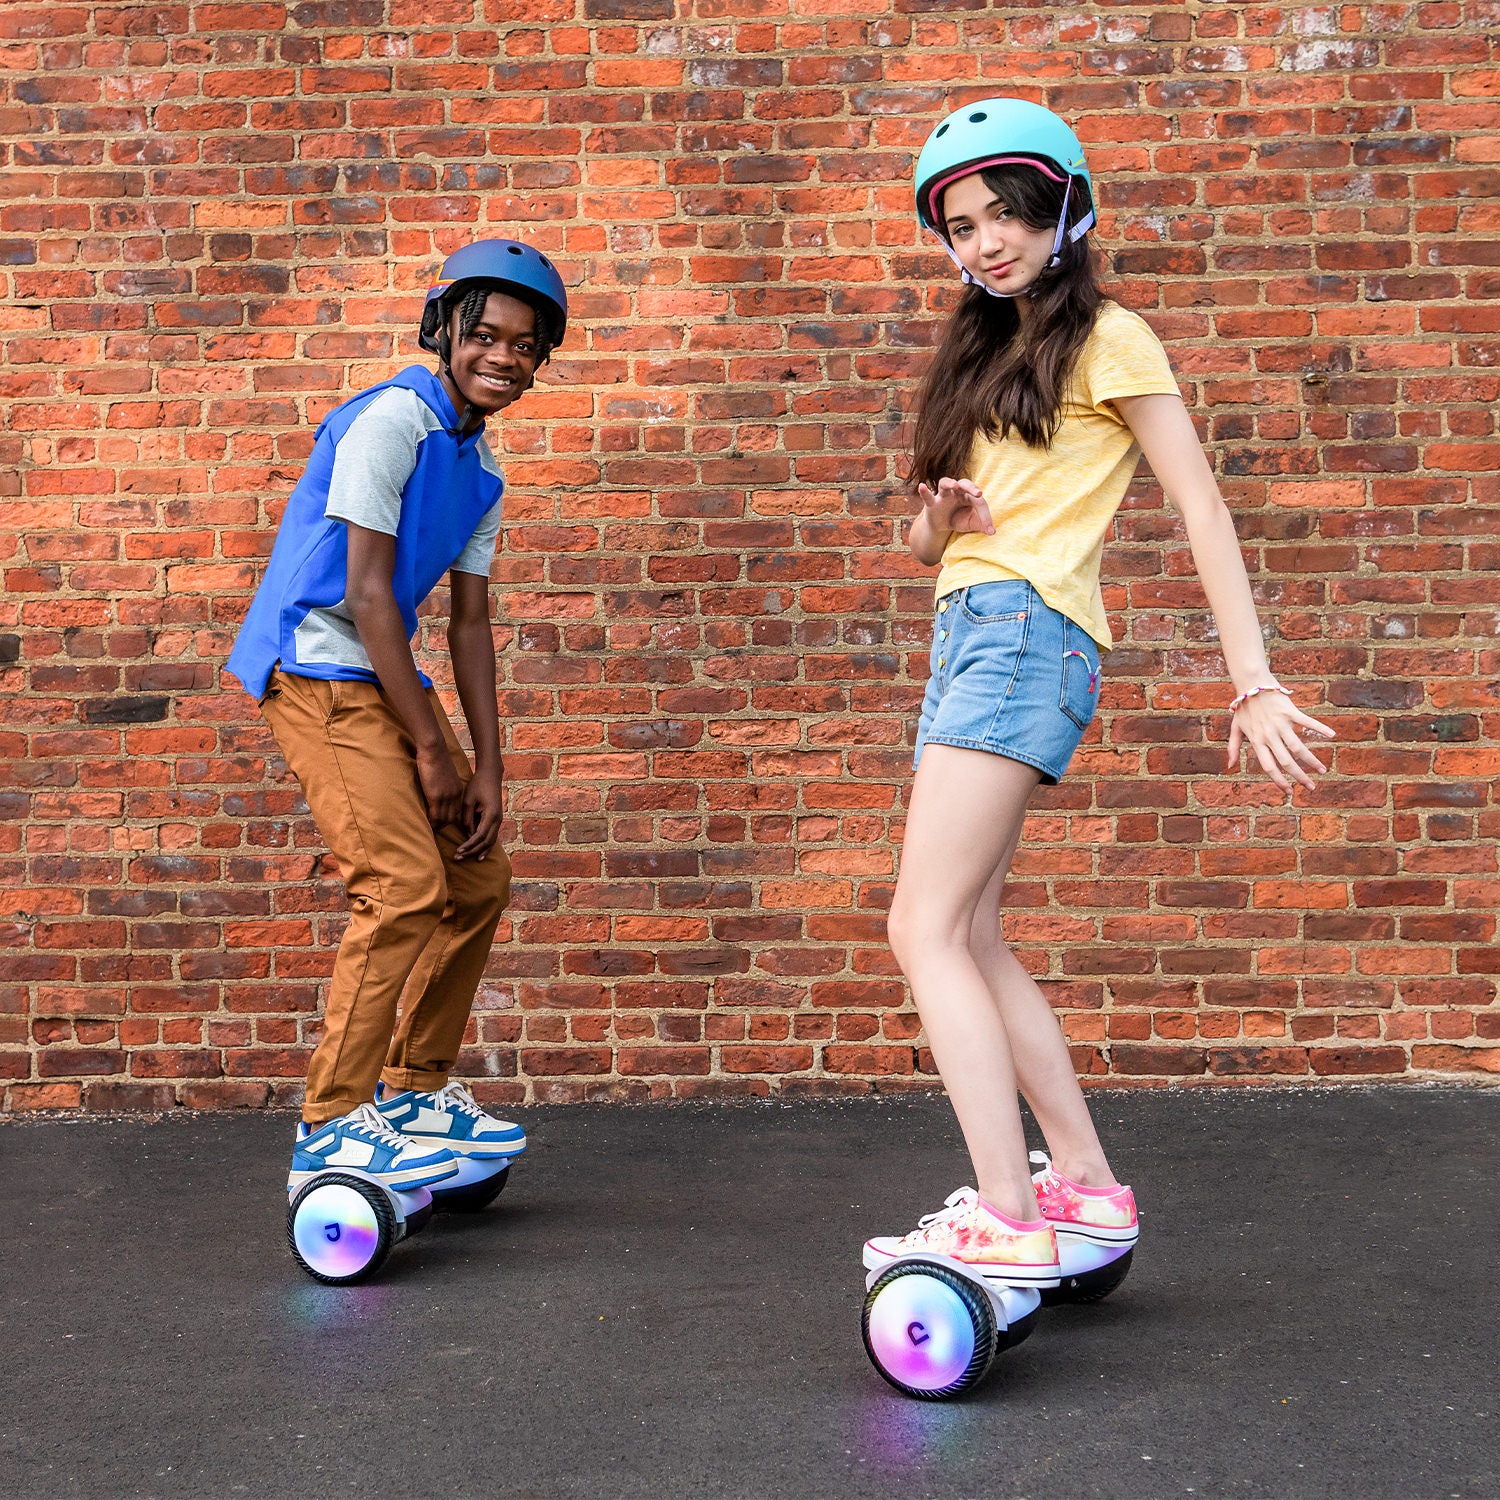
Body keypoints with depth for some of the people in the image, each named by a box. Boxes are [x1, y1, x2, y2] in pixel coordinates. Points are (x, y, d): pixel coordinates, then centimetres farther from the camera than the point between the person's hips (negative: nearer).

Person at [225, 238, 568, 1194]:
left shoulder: (481, 467, 12)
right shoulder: (393, 419, -15)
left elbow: (470, 619, 11)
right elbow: (367, 592, -18)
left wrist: (489, 767, 4)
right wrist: (430, 749, -15)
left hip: (388, 676, 9)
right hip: (320, 671, -9)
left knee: (479, 879, 10)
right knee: (406, 887, -18)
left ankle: (416, 1090, 24)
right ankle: (331, 1131, -11)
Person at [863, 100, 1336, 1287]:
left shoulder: (1106, 337, 2)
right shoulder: (984, 354, 25)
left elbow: (1202, 507, -6)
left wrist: (1254, 683, -14)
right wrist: (942, 522, -2)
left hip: (1029, 632, -8)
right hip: (966, 633, 8)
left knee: (929, 932, -17)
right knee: (972, 938, 4)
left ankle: (1008, 1225, -20)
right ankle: (1086, 1187, 11)